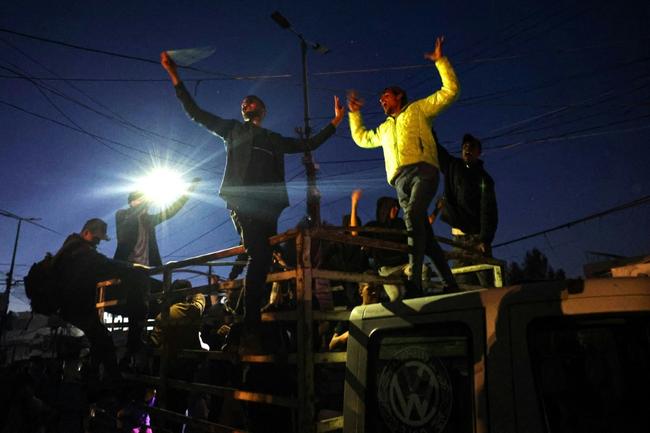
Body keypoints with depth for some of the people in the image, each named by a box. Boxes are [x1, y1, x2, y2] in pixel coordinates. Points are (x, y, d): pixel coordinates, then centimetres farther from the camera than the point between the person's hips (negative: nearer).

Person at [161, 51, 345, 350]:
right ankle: (250, 321, -16)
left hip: (268, 203, 4)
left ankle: (253, 320, 2)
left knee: (261, 258, -3)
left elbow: (309, 144, 32)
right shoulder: (233, 130, 23)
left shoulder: (275, 140, 31)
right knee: (260, 255, -19)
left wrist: (336, 121, 30)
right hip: (242, 199, -4)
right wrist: (174, 75, 15)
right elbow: (195, 113, 20)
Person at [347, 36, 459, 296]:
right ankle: (450, 283, 0)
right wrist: (354, 113, 44)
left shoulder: (418, 110, 19)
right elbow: (361, 138, 47)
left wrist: (440, 61, 9)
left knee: (414, 217, -30)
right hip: (400, 180, 6)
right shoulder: (385, 128, 36)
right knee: (423, 231, -4)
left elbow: (450, 91, 13)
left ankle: (414, 281, -38)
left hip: (422, 170, -6)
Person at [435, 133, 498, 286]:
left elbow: (488, 211, -8)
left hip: (477, 235, -3)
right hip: (458, 235, 3)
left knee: (487, 281, -12)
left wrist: (485, 239, -19)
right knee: (464, 283, 0)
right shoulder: (452, 166, 12)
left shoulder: (483, 178, 0)